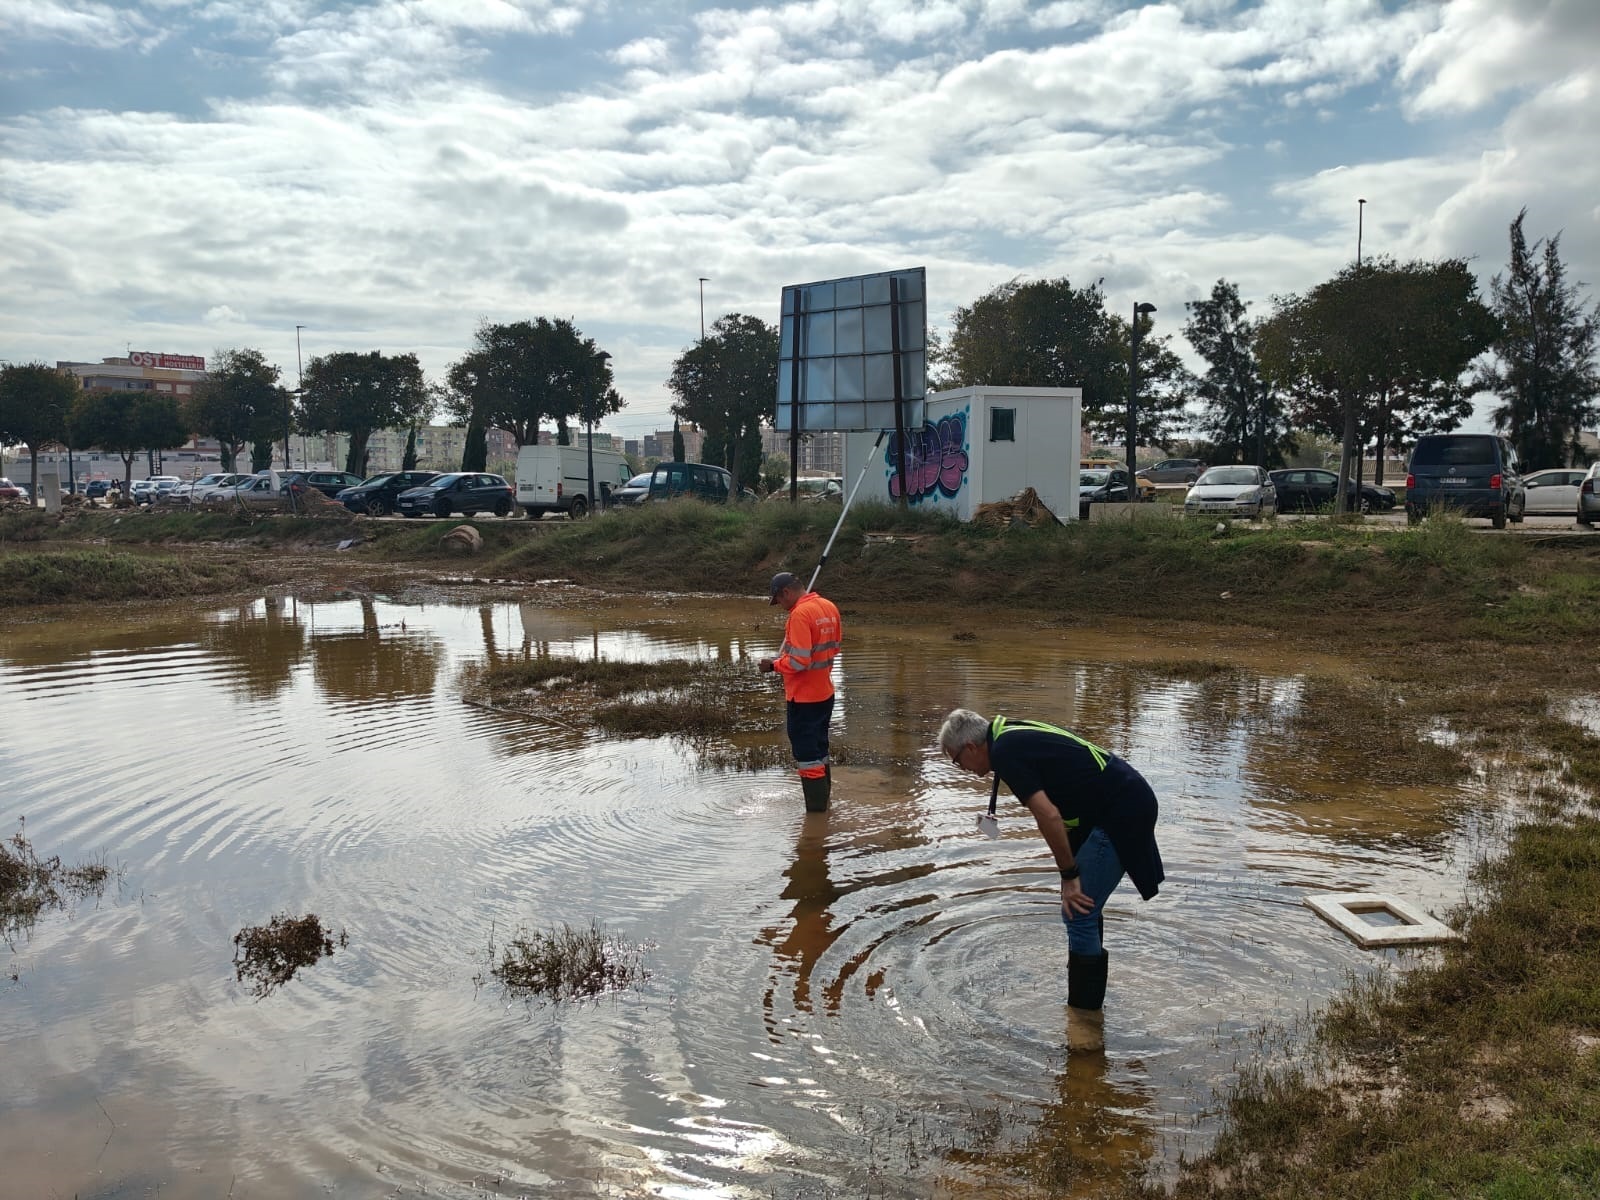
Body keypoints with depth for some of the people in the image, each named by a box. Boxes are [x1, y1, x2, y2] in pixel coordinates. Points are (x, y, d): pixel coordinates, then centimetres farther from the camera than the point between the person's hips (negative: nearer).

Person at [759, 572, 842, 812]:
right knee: (820, 751, 20)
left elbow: (799, 662, -25)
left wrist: (773, 665, -10)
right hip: (825, 693, 9)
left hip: (803, 699, -9)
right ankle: (823, 802, 31)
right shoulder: (829, 607, 5)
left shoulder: (800, 614, -22)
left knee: (808, 757, 0)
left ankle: (816, 812, 5)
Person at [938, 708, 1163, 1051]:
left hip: (1119, 814, -11)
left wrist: (1068, 875, -13)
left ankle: (1086, 1017, 0)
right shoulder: (1014, 735, 15)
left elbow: (1049, 816, -21)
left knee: (1079, 912, -8)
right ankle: (1088, 1002, 36)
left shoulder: (1005, 752, -15)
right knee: (1084, 905, 22)